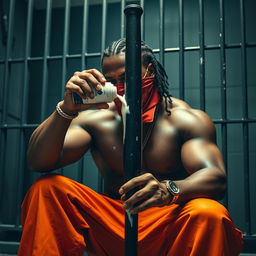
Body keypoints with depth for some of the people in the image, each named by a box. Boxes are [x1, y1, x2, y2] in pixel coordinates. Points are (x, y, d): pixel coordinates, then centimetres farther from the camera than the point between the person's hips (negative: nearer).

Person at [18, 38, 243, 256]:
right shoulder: (96, 120, 2)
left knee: (209, 214, -35)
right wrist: (66, 109, -26)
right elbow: (38, 162, -9)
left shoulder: (186, 119, -4)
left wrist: (167, 190, -42)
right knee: (46, 188, -16)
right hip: (110, 226, 2)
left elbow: (216, 178, -19)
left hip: (169, 224, -2)